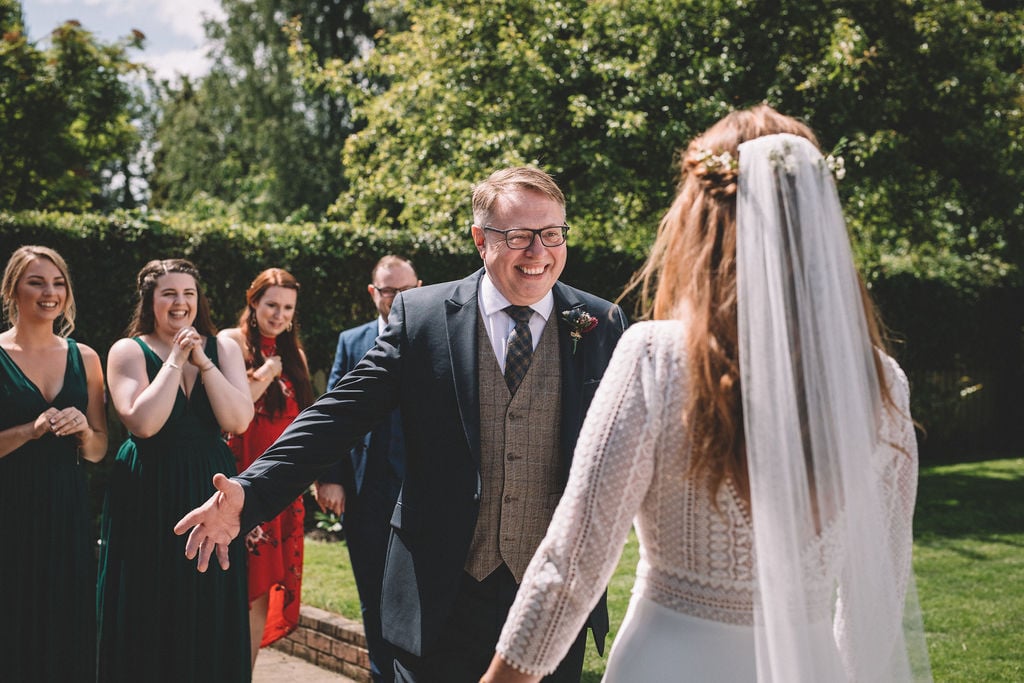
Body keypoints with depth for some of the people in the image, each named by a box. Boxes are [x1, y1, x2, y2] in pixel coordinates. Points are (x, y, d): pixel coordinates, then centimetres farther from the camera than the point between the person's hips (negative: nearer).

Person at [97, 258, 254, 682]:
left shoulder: (223, 349, 6)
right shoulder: (129, 350, -3)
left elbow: (238, 420, -7)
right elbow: (143, 422, -17)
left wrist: (203, 362, -13)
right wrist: (175, 360, -14)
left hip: (210, 489, 3)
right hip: (148, 495, -2)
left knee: (210, 614, 8)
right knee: (150, 615, 4)